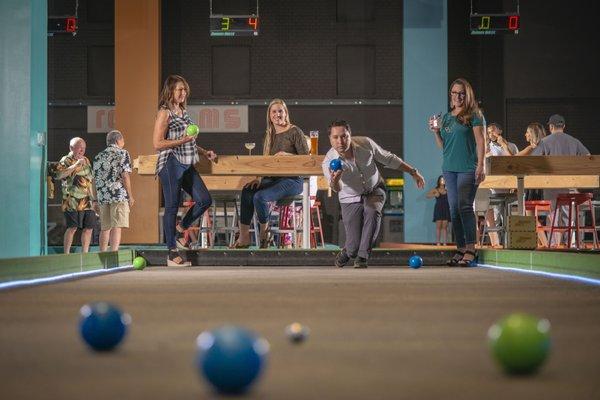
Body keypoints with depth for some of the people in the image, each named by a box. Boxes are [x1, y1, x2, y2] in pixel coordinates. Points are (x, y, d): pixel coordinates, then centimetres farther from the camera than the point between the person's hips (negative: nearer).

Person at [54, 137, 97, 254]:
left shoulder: (86, 160, 19)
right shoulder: (66, 160, -3)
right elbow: (59, 175, -22)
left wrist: (94, 197, 22)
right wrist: (76, 165, -24)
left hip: (88, 202, 7)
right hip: (73, 202, -7)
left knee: (88, 228, 5)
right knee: (72, 228, -10)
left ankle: (85, 253, 13)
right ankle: (66, 254, -5)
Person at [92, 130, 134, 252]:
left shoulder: (99, 156, 17)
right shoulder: (122, 153, 0)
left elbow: (95, 179, 17)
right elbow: (125, 176, -9)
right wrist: (130, 196, -5)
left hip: (102, 196, 6)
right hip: (119, 195, -5)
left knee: (105, 228, 12)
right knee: (116, 227, -10)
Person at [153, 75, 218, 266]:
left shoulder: (183, 112, 16)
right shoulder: (165, 113, -8)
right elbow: (157, 144, -14)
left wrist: (204, 152, 18)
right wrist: (181, 140, -19)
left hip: (186, 164, 8)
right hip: (170, 164, -8)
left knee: (205, 200, 1)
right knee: (172, 206, -3)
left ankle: (180, 229, 22)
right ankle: (172, 254, 3)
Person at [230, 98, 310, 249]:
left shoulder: (295, 132, -3)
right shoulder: (269, 135, 18)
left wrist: (286, 154, -18)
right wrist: (258, 178, 2)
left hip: (291, 180, -6)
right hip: (271, 179, 6)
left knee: (259, 197, -29)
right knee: (247, 191, -22)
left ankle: (264, 231, -2)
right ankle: (244, 237, -23)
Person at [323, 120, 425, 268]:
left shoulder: (366, 144, -20)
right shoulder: (329, 162, -26)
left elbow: (389, 159, -4)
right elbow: (337, 189, -42)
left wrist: (413, 172, 0)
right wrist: (335, 181, -67)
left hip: (374, 190, 1)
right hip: (351, 198, -1)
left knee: (372, 211, -35)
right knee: (353, 247, -9)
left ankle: (362, 257, -21)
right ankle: (348, 251, 31)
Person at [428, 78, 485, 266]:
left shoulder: (473, 115, -1)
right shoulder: (446, 117, 16)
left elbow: (480, 141, -6)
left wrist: (480, 166, -13)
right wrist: (435, 131, 2)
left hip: (468, 168, -6)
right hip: (449, 168, 6)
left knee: (464, 206, -13)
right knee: (454, 209, 5)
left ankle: (470, 249, -11)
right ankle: (460, 249, 10)